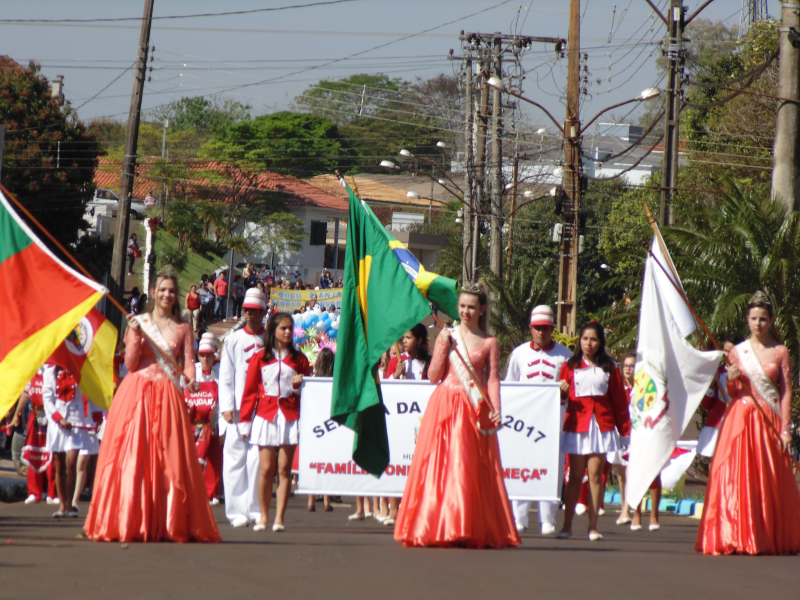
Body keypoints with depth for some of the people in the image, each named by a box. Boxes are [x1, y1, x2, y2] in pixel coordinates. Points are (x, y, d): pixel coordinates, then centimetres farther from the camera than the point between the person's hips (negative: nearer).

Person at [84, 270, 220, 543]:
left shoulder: (183, 328, 11)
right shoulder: (139, 322, 7)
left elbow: (188, 362, 4)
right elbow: (130, 364, 1)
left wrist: (190, 379, -16)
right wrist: (136, 334, -11)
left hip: (168, 397, 1)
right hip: (137, 394, -1)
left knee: (171, 460, -5)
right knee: (132, 458, -5)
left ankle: (169, 525, -3)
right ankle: (129, 523, -4)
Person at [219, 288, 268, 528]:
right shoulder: (233, 340, 9)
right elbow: (225, 377, 6)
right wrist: (227, 407, -4)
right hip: (238, 409, 0)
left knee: (258, 458, -6)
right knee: (236, 457, -2)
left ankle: (256, 509, -1)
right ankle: (237, 510, 1)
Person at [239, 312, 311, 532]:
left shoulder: (298, 358, 11)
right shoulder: (260, 358, 8)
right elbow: (250, 391, 7)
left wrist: (299, 385, -7)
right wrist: (244, 421, 3)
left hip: (290, 417, 1)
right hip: (266, 415, -1)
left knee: (284, 468, -4)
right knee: (266, 468, -5)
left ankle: (279, 519, -3)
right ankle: (263, 517, 5)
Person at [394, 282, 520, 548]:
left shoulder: (489, 343, 6)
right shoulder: (447, 336, 8)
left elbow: (493, 379, 0)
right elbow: (433, 376, 4)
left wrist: (495, 409, -14)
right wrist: (443, 347, -6)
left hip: (474, 411, -1)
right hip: (445, 405, 1)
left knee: (470, 471, -5)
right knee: (440, 466, -4)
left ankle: (472, 530, -3)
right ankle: (438, 527, -2)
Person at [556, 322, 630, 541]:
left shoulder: (608, 368, 9)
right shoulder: (570, 366, 9)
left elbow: (619, 399, 10)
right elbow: (560, 395, 11)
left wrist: (625, 428, 6)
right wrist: (561, 390, -13)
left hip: (601, 425, 0)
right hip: (577, 426, 0)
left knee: (595, 475, -3)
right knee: (575, 476, 0)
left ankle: (593, 527, 0)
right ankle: (567, 525, 7)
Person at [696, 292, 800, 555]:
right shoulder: (737, 352, 8)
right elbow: (732, 394, 11)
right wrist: (731, 380, -11)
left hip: (769, 421, -1)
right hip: (741, 419, 1)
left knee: (771, 482, -1)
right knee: (738, 479, -7)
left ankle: (772, 539, 5)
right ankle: (738, 538, -6)